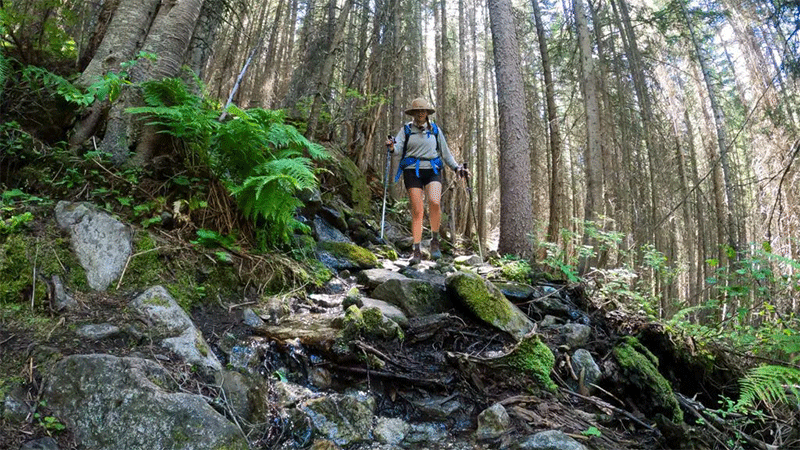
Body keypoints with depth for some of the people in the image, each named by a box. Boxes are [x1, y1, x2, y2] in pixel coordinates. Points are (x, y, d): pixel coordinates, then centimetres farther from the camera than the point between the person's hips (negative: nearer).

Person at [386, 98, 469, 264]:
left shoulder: (435, 130, 14)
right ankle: (417, 251, -1)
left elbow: (445, 152, 20)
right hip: (412, 171, -1)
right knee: (417, 210, -7)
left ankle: (435, 240, -2)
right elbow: (398, 150, -4)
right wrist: (392, 147, -27)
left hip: (432, 171, 1)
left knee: (434, 202, -24)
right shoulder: (406, 130, 9)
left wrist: (456, 168, 11)